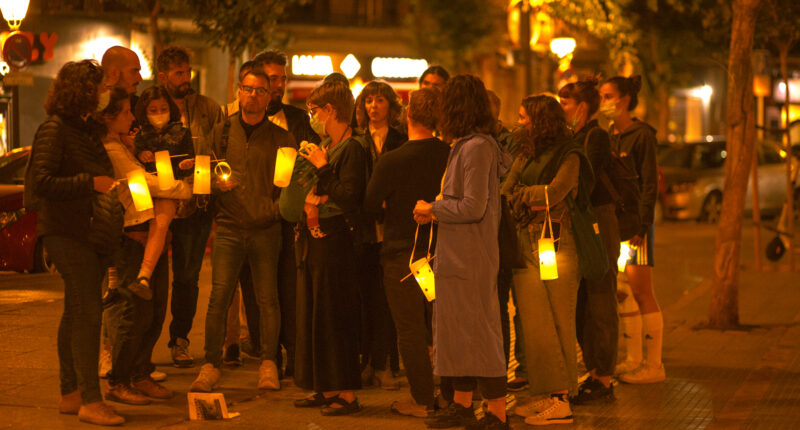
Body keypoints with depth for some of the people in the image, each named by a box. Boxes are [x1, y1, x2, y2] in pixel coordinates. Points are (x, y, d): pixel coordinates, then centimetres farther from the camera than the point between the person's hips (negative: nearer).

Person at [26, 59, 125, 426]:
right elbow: (42, 183, -20)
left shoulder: (89, 128, 16)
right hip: (66, 233, -9)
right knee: (87, 311, -13)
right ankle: (90, 401, -12)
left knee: (76, 313, 12)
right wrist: (92, 183, -20)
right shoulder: (54, 130, -12)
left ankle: (70, 394, 19)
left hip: (93, 232, 9)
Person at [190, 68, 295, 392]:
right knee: (219, 297, -7)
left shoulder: (280, 137, 7)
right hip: (229, 226, 1)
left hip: (266, 228, 0)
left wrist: (280, 207, -11)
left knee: (268, 299, -1)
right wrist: (217, 181, -6)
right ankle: (211, 365, 0)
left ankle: (268, 366, 11)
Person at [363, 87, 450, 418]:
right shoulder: (450, 156, -5)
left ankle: (423, 399, 6)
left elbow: (370, 205, -7)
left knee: (410, 328, 3)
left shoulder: (391, 161, -17)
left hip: (402, 254, -5)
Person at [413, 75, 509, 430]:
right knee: (458, 331, 15)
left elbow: (473, 208, -21)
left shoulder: (477, 148, -17)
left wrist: (433, 209, -9)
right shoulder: (464, 146, 13)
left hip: (471, 258, -10)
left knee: (480, 333, -5)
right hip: (455, 255, 10)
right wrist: (434, 212, 4)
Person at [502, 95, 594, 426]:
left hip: (556, 246, -6)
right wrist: (532, 200, -7)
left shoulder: (568, 156, -3)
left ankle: (561, 401, -2)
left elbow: (553, 193, -14)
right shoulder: (525, 155, 18)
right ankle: (544, 395, 12)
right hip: (525, 245, 6)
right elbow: (506, 190, 11)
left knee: (558, 324, -4)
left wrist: (522, 194, -2)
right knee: (534, 324, 5)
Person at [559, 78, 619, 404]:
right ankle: (594, 373, 19)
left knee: (600, 305, -5)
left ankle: (604, 381, -1)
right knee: (581, 305, 11)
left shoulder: (596, 136, -11)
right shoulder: (572, 137, 14)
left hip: (598, 224, -9)